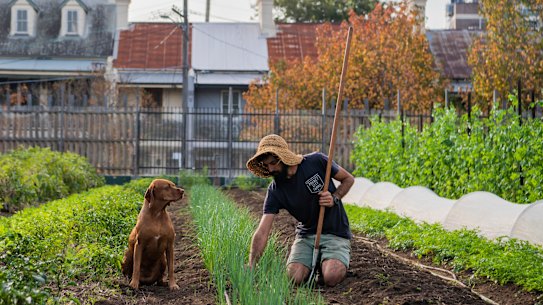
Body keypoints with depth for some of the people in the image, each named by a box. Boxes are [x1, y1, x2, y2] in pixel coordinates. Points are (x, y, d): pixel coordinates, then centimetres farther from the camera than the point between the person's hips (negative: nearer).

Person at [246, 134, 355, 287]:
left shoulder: (317, 161, -14)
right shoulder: (274, 191, -10)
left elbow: (348, 179, 2)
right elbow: (262, 233, -15)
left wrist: (334, 198, -18)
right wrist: (251, 268, -27)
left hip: (335, 233, -2)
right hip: (306, 234, 3)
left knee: (331, 277, -27)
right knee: (294, 277, -22)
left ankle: (338, 262, 8)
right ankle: (313, 261, 11)